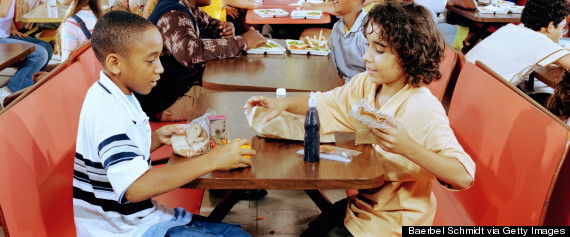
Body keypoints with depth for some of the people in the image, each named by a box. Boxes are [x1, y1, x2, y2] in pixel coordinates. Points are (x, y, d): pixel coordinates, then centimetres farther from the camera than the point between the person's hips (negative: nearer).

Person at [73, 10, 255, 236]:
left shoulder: (119, 97, 8)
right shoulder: (106, 111, -24)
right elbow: (135, 188, -34)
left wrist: (157, 138, 4)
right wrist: (212, 160, -30)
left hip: (143, 218, 9)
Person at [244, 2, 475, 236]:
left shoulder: (423, 110, -27)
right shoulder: (366, 84, -7)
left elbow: (464, 176, -32)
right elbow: (324, 103, 7)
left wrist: (407, 146, -45)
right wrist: (283, 103, -11)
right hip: (361, 205, 6)